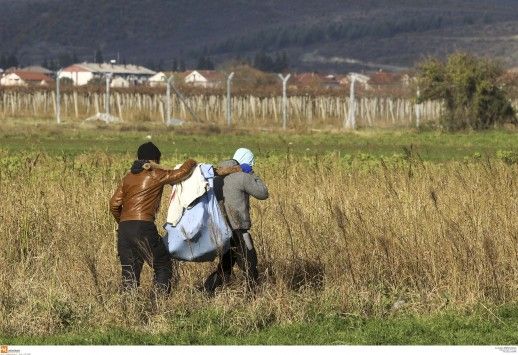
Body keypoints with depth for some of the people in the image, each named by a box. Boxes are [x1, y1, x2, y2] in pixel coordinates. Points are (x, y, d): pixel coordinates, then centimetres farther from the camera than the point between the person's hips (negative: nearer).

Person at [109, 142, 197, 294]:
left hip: (124, 229, 6)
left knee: (129, 271, 10)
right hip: (144, 227, -6)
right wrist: (191, 163, 16)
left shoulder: (128, 177, 18)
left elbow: (114, 204, 13)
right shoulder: (155, 175, 1)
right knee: (163, 266, 5)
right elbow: (181, 173, -5)